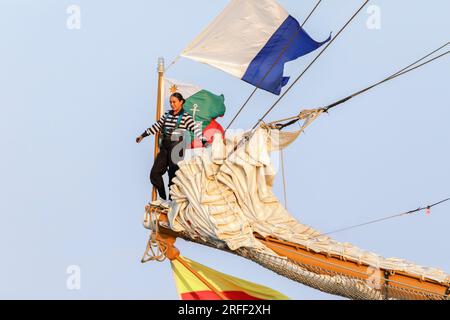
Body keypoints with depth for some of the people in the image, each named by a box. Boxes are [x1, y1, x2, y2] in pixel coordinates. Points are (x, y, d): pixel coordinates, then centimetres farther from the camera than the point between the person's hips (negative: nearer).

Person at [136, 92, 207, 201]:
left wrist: (204, 140, -32)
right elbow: (157, 126, 22)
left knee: (173, 175, -2)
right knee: (155, 173, 2)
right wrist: (143, 135, 26)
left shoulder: (186, 117, -5)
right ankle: (163, 198, 16)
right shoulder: (167, 114, 12)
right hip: (164, 147, 6)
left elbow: (195, 129, -17)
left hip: (176, 148, -6)